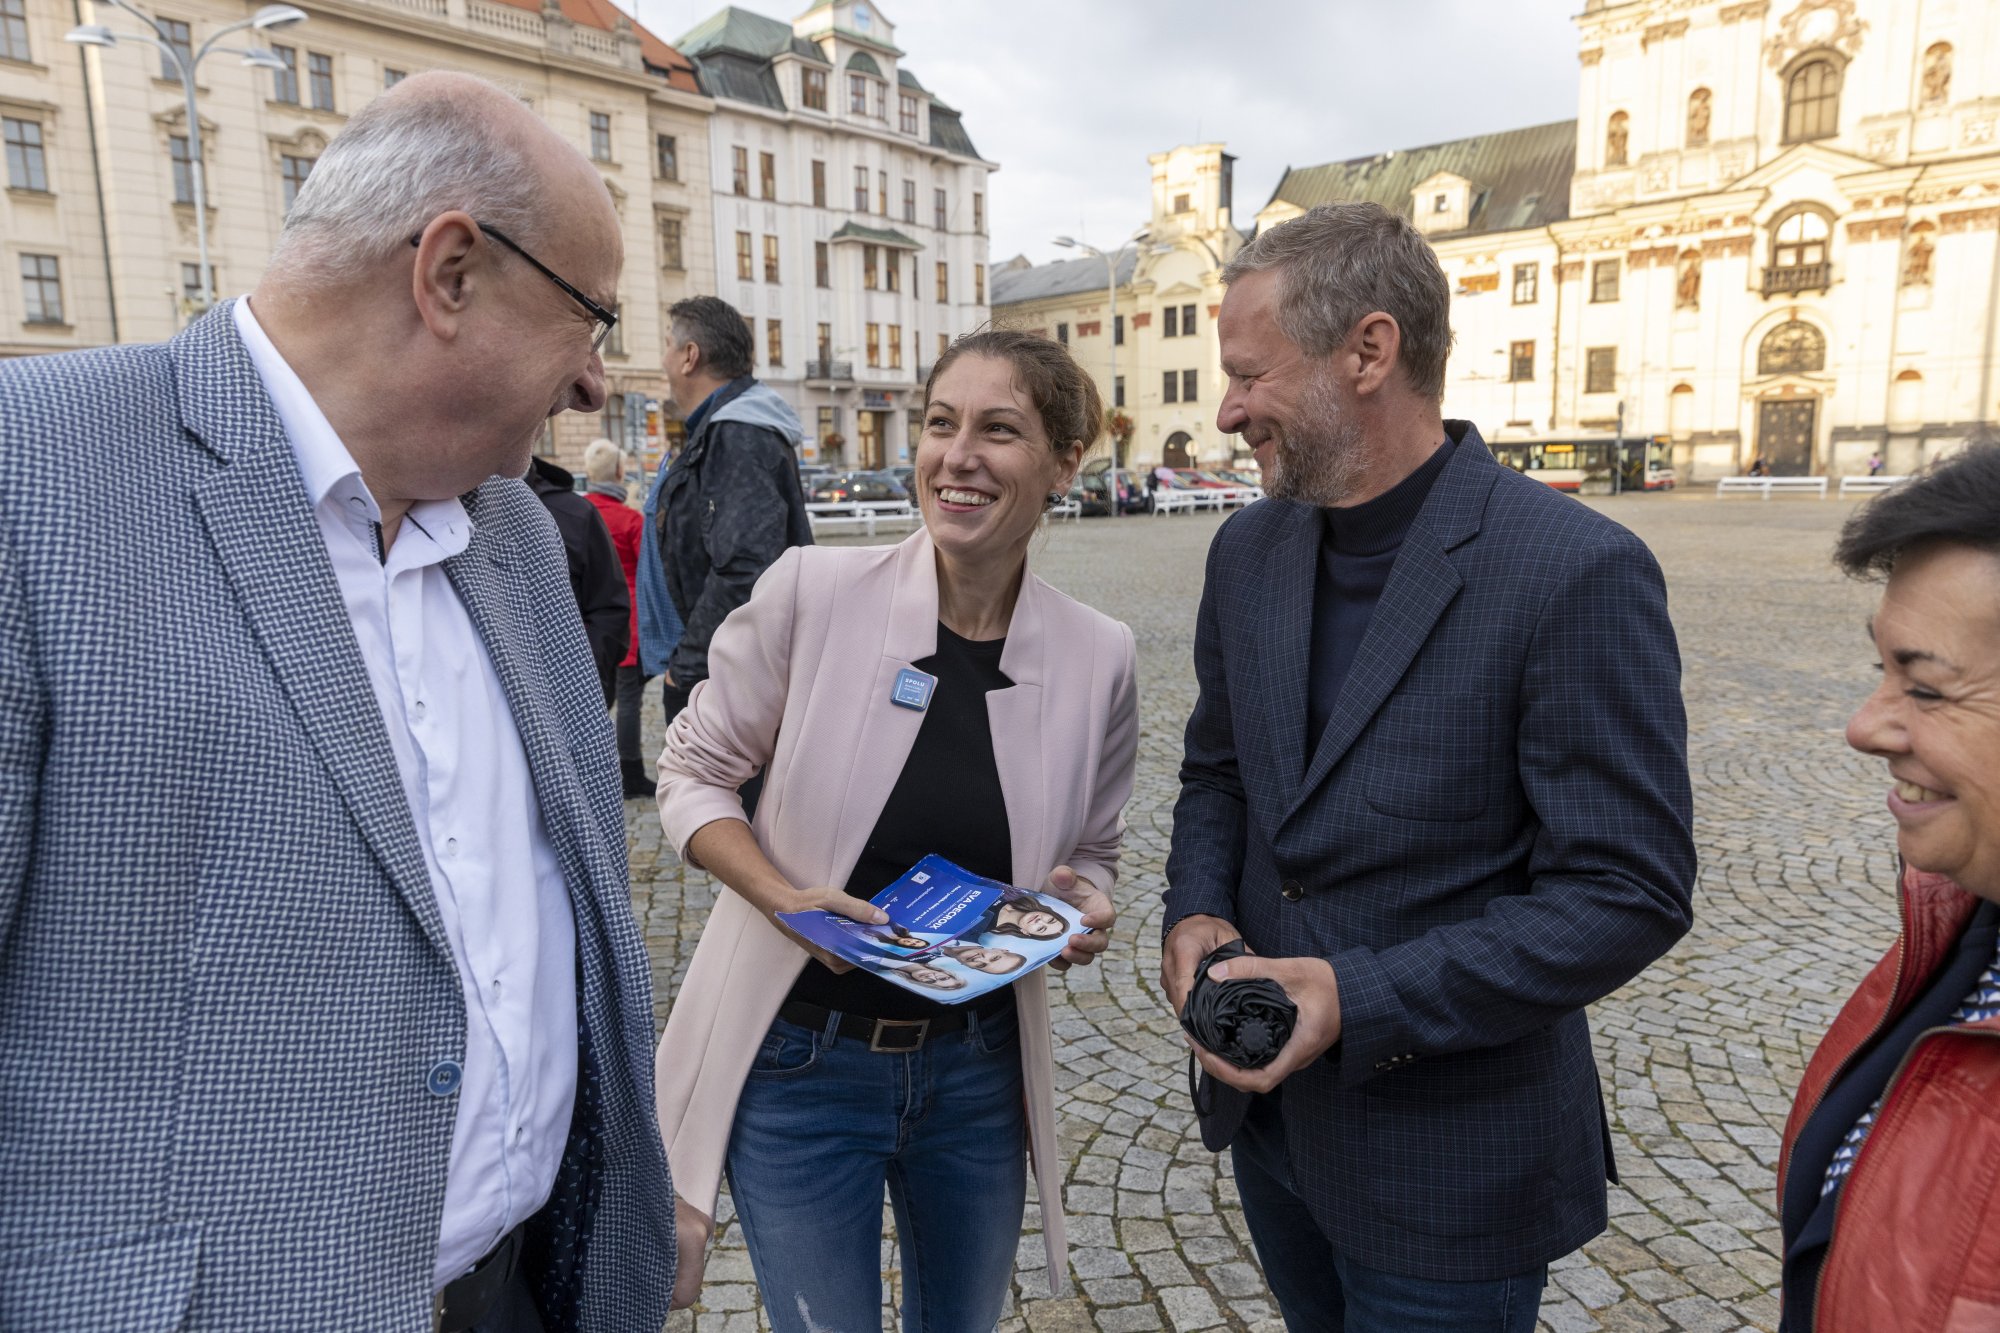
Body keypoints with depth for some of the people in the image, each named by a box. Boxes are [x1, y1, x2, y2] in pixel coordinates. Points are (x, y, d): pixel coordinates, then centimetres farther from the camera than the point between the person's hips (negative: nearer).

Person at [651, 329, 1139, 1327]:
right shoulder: (810, 589, -16)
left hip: (977, 1066, 3)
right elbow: (693, 772, -4)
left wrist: (1084, 912, -15)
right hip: (799, 1063, -2)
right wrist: (781, 896, -20)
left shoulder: (1097, 655, -8)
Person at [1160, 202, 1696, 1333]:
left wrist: (1365, 999, -25)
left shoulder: (1580, 572, -21)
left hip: (1450, 1164, -6)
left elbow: (1630, 891, -20)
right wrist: (1197, 910, -8)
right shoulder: (1249, 550, 0)